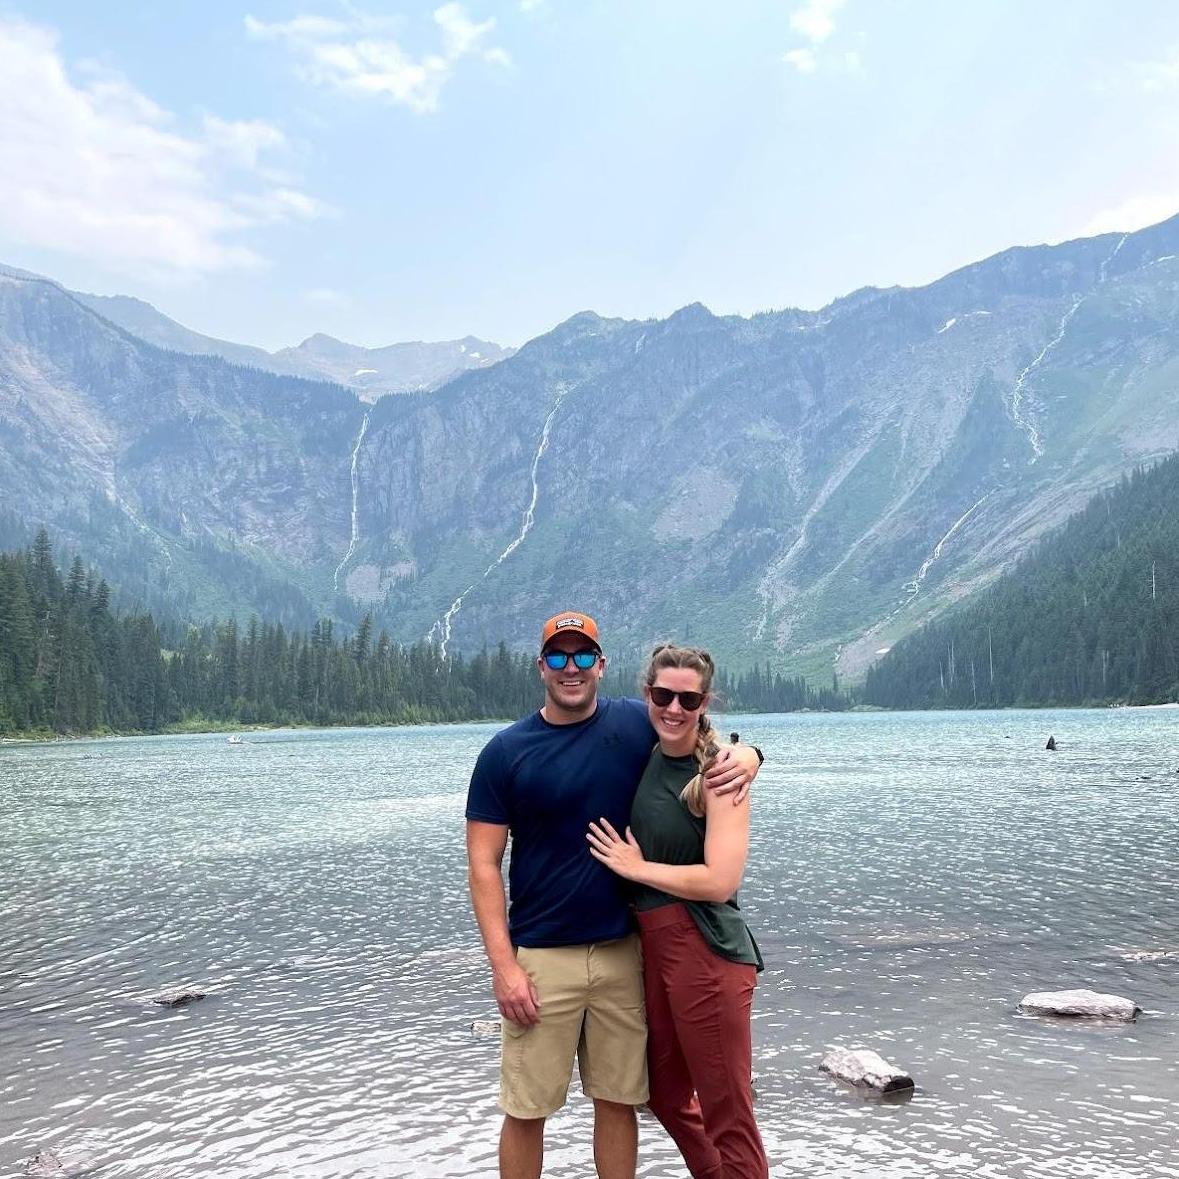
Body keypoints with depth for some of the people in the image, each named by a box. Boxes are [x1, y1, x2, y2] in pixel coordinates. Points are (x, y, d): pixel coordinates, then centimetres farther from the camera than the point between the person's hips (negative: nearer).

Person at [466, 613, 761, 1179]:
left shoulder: (637, 724, 0)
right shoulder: (506, 751, -4)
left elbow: (716, 746, 11)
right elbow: (483, 864, -4)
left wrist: (745, 757, -15)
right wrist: (504, 966, -11)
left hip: (623, 950, 2)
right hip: (541, 958, -1)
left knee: (618, 1100, 12)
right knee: (526, 1109, 5)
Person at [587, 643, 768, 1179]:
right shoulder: (645, 758, 7)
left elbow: (720, 881, -20)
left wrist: (636, 868, -10)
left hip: (707, 950, -8)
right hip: (650, 944, 8)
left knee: (726, 1113, 3)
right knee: (666, 1094, 21)